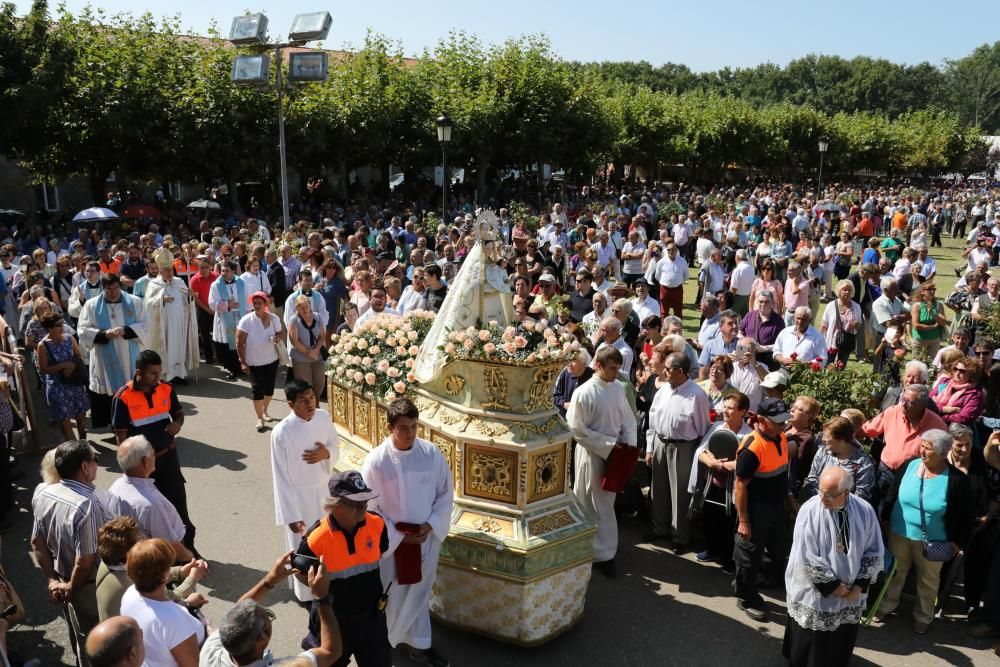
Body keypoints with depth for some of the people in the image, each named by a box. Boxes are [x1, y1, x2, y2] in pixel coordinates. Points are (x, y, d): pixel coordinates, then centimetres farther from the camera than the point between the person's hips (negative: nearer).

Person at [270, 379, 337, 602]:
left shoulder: (324, 417, -11)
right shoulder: (281, 432, -25)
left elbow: (336, 445, 6)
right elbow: (281, 479, -19)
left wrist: (327, 453, -18)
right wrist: (291, 516, -16)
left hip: (323, 489, 5)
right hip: (298, 496, -5)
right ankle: (307, 592, 39)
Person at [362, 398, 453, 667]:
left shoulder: (432, 453, -11)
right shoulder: (376, 460, -18)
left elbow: (445, 493, -1)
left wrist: (431, 526, -11)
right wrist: (397, 535, -13)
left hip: (427, 537, 2)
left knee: (418, 592, 18)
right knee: (392, 596, 14)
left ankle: (418, 644, 36)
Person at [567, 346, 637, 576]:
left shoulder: (618, 388, 0)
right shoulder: (584, 393, -18)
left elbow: (628, 418, 10)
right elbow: (576, 429, -17)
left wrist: (628, 441, -7)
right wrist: (608, 444, -17)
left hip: (614, 453, 6)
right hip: (592, 454, -6)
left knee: (606, 501, 18)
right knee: (599, 506, 3)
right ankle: (603, 553, 16)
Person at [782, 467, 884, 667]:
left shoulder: (865, 511, -10)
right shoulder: (810, 510, -20)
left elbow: (874, 551, -1)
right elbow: (806, 558, -17)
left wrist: (860, 585, -7)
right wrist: (832, 585, -14)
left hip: (851, 593, 3)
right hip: (815, 592, -3)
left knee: (842, 639, 18)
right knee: (811, 642, 9)